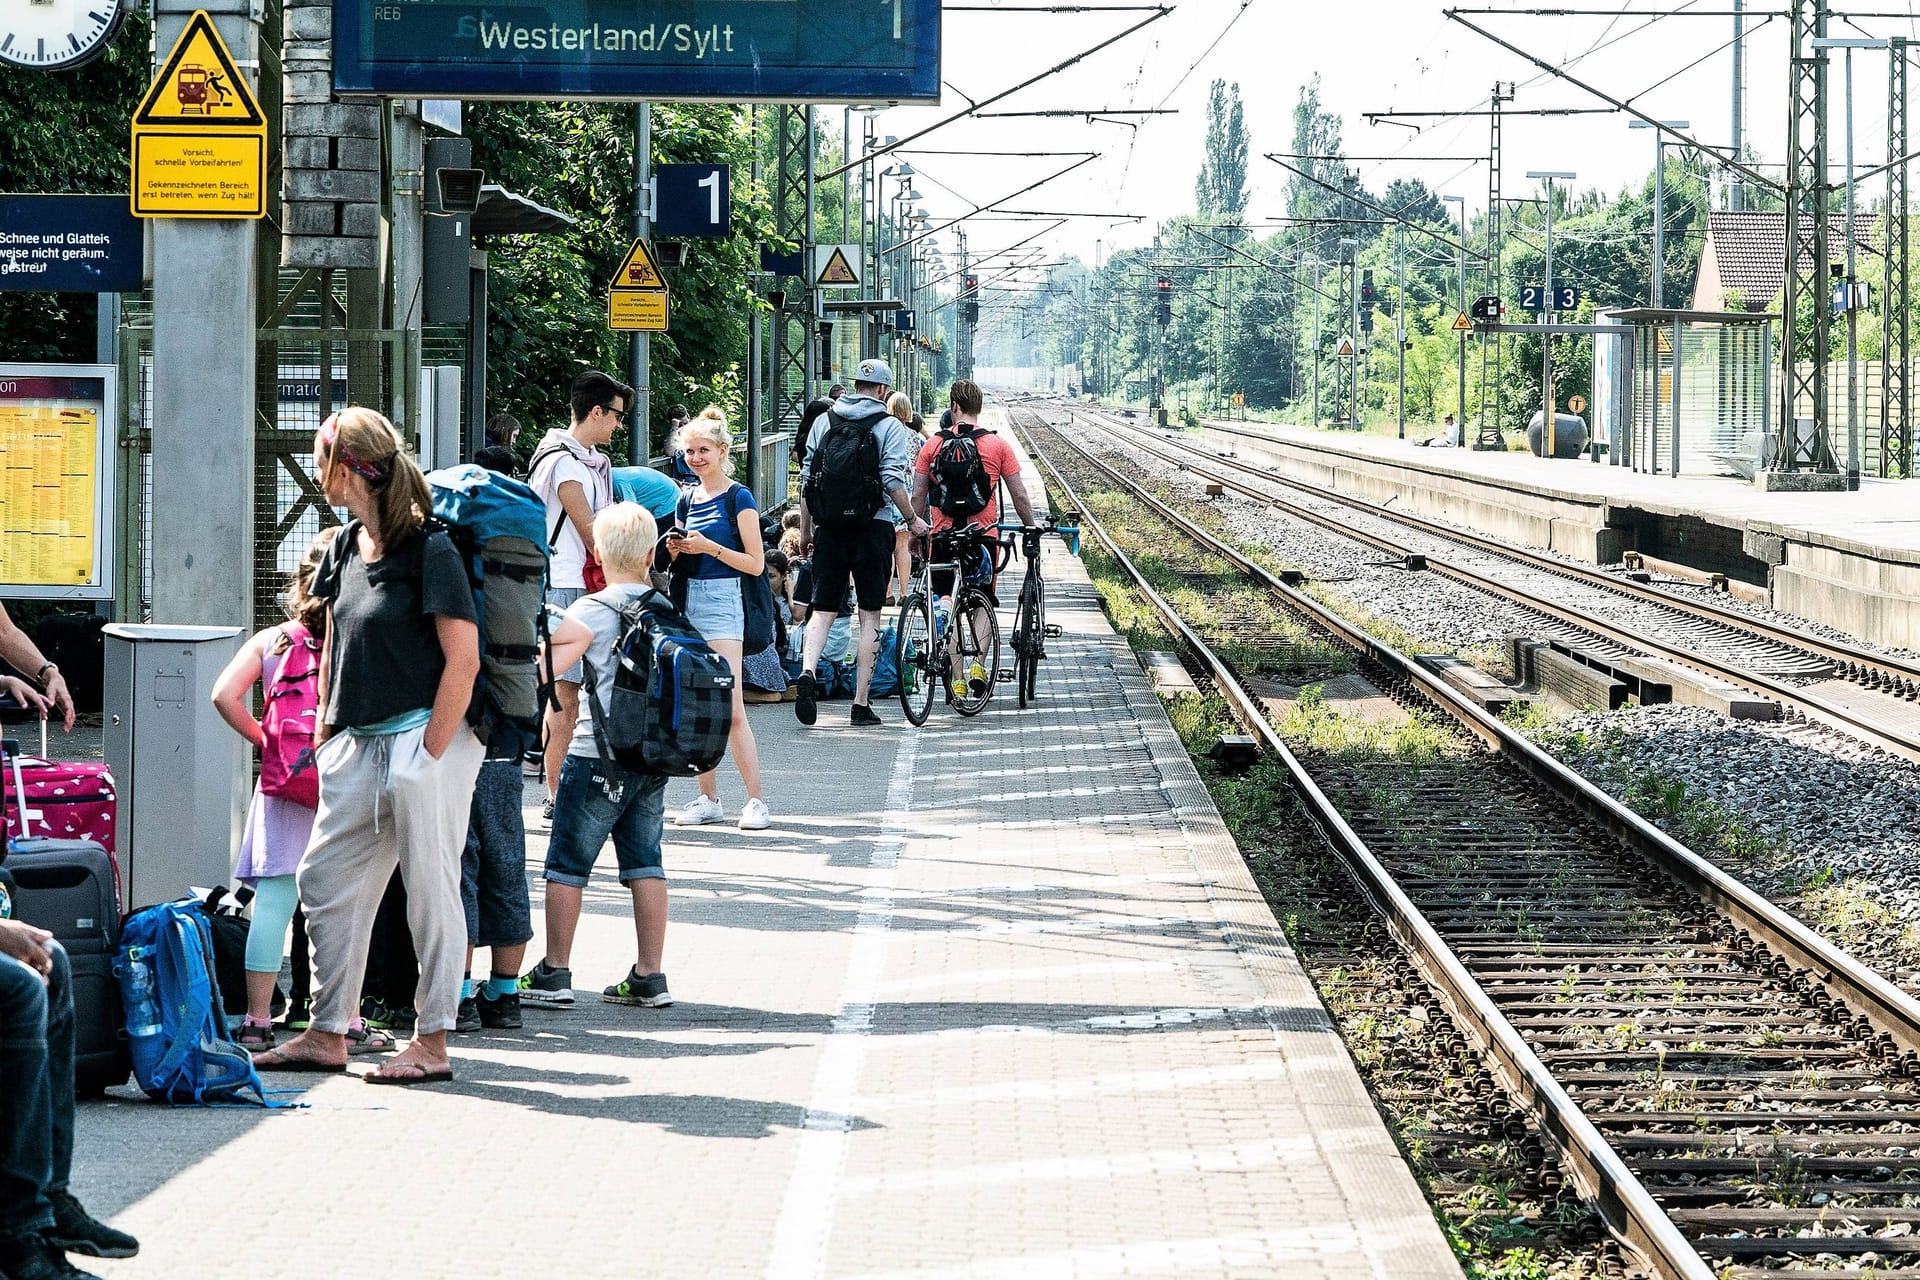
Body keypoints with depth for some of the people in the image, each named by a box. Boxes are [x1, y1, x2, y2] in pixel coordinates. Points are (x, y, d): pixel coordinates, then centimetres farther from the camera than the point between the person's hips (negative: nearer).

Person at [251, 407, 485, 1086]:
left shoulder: (429, 550, -13)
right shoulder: (346, 546, 11)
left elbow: (464, 660, -15)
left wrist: (428, 755, -16)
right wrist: (325, 736, 12)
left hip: (427, 738, -9)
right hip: (360, 744, 9)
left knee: (430, 889, -1)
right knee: (325, 882, 8)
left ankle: (432, 1043, 6)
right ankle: (327, 1035, 16)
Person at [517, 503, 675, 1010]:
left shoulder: (593, 610, -10)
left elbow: (550, 663, -21)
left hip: (600, 754, -5)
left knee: (567, 863, 3)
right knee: (645, 861, 10)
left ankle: (554, 974, 6)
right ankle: (649, 977, 8)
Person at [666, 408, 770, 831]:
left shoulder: (738, 499, -4)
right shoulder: (687, 500, 14)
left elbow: (755, 564, -7)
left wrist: (708, 546, -16)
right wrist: (676, 551, 1)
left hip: (722, 601, -7)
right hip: (686, 601, 7)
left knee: (731, 708, -12)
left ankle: (755, 801, -11)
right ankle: (708, 799, 10)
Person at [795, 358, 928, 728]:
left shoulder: (824, 421, 8)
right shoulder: (889, 426, -3)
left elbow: (806, 478, 8)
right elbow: (893, 480, -11)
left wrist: (805, 530, 15)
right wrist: (913, 520, 1)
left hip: (830, 525, 3)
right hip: (873, 526, -3)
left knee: (822, 609, 6)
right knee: (870, 616, 4)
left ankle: (807, 671, -21)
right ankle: (860, 704, 4)